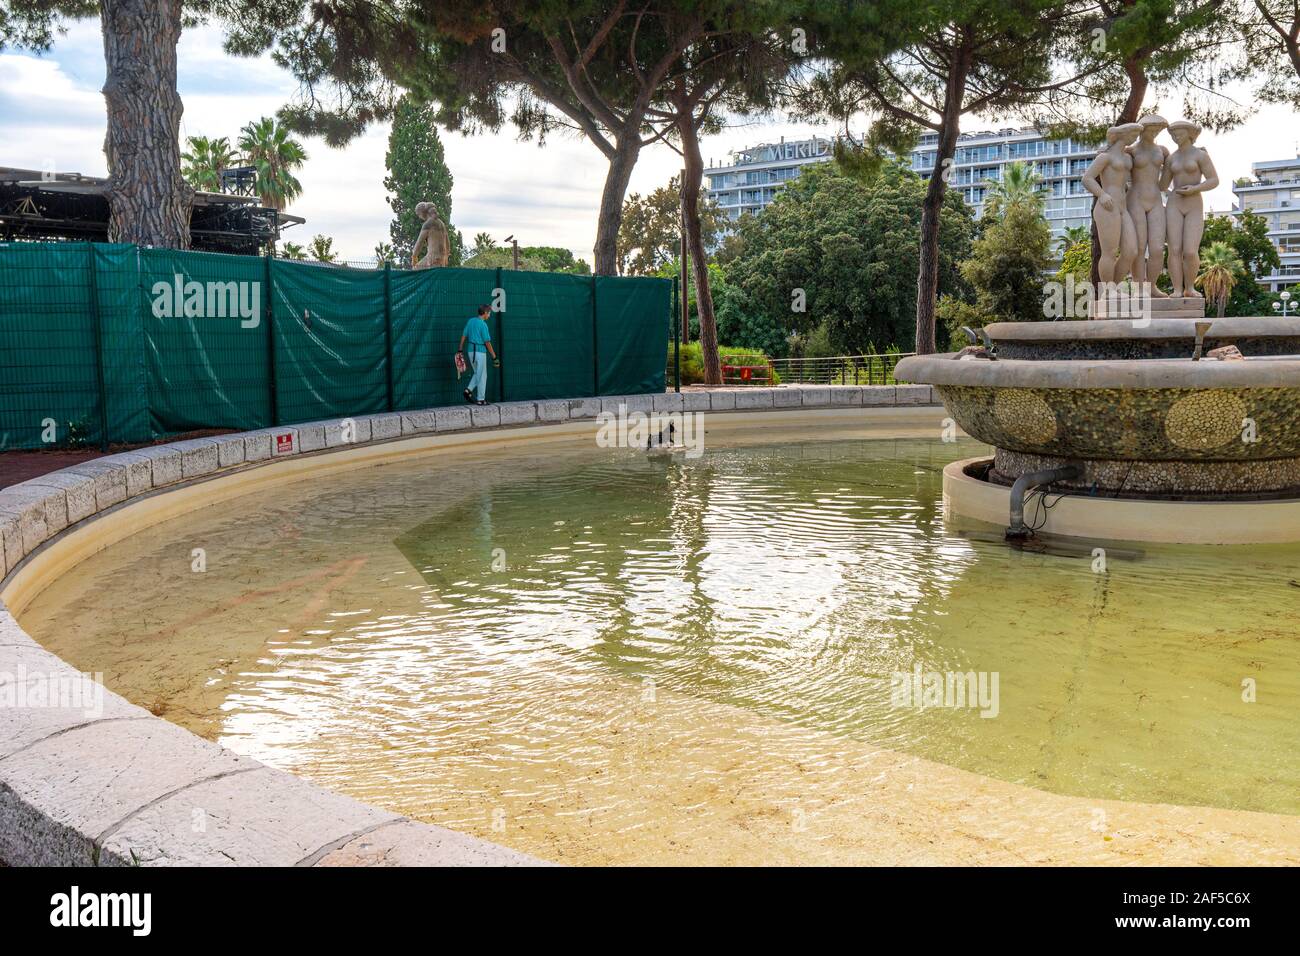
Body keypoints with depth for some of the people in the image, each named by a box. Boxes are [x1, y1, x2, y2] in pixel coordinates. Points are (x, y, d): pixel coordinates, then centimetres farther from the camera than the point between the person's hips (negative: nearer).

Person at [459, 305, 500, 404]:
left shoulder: (470, 321, 6)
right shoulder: (483, 324, -15)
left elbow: (463, 336, 9)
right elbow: (487, 343, -15)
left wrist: (460, 350, 15)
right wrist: (494, 357, -10)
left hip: (470, 351, 7)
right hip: (480, 352, -7)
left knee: (477, 373, 21)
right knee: (482, 376, 3)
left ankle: (468, 390, 4)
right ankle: (480, 399, 6)